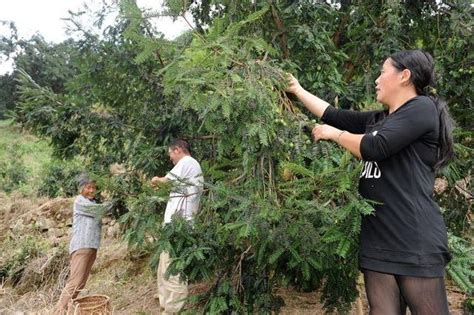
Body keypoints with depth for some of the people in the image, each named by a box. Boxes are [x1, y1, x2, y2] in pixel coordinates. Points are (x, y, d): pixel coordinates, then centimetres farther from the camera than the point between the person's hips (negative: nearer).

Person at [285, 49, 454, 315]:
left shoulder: (423, 108, -4)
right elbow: (333, 115, 22)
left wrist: (334, 134, 1)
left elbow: (374, 147, -14)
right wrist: (297, 90, 29)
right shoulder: (377, 120, 21)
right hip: (376, 241, 7)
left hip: (416, 241, -7)